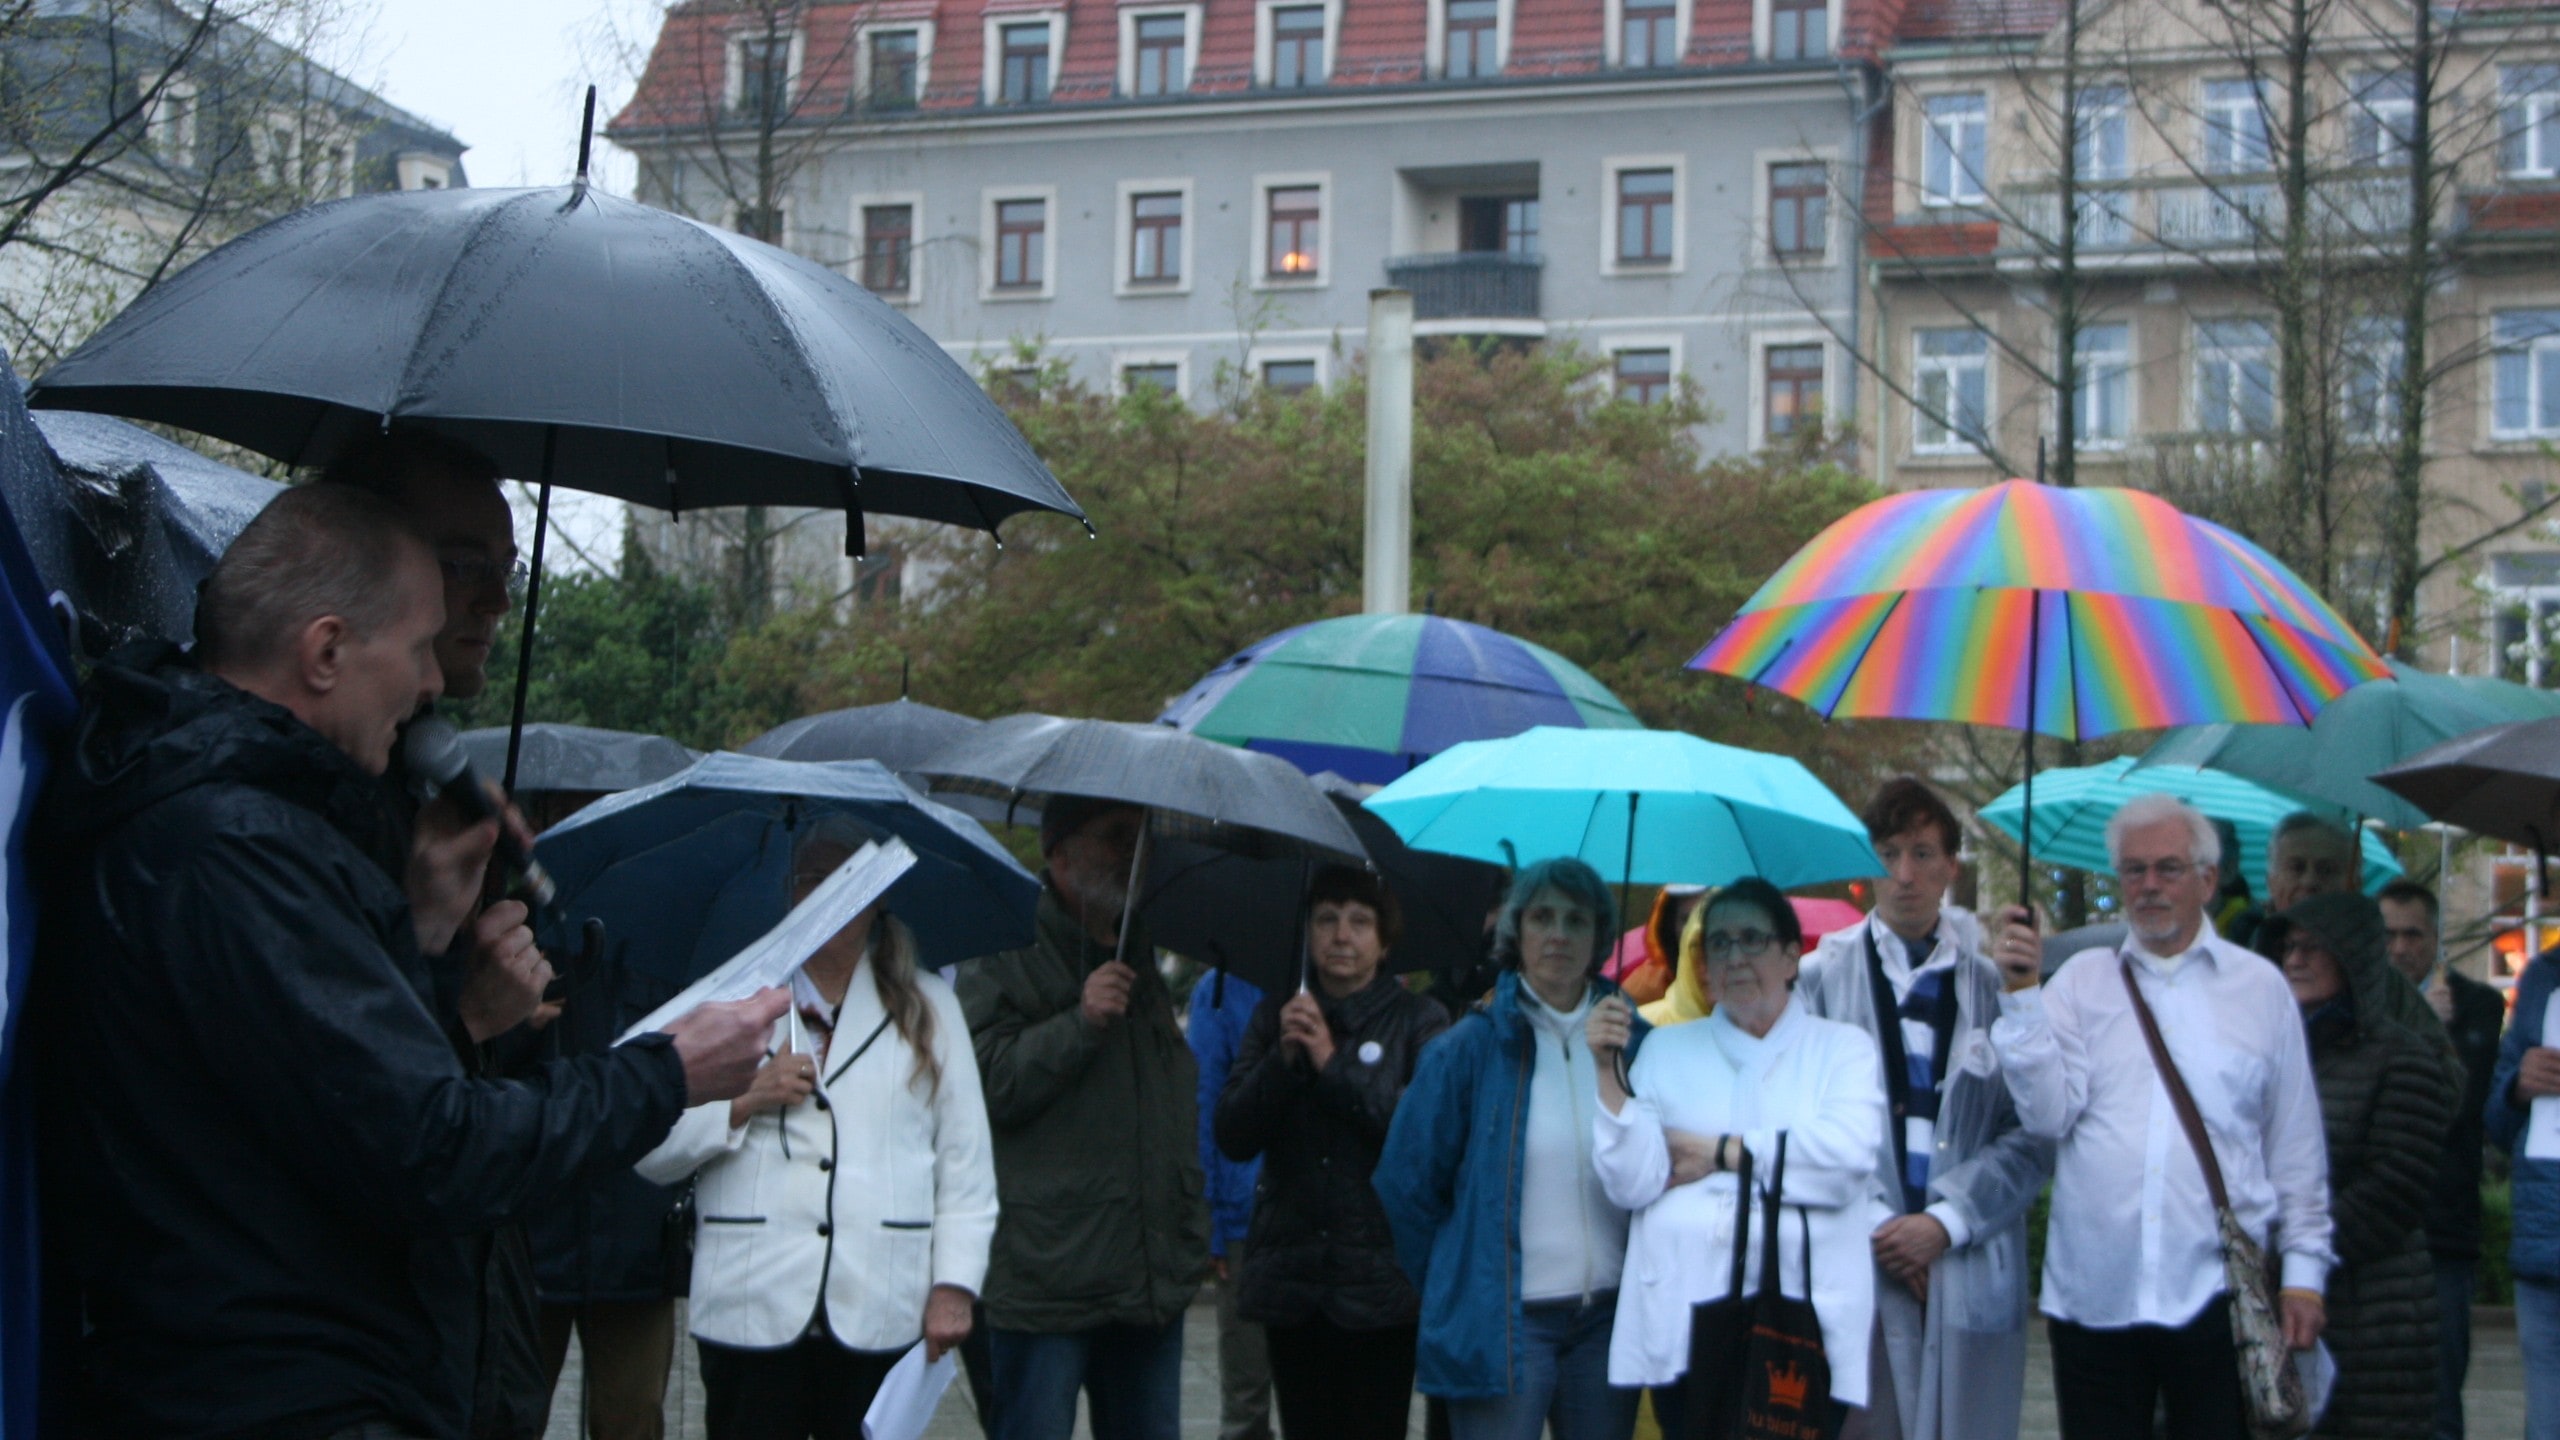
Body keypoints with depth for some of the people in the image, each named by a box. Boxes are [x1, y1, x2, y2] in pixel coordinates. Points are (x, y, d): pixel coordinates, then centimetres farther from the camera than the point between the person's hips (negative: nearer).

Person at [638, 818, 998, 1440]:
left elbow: (966, 1163, 9)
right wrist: (743, 1102, -5)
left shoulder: (929, 1008, 16)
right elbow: (653, 1154, 9)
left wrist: (954, 1286, 0)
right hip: (751, 1313, 0)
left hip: (880, 1318, 0)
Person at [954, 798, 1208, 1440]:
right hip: (1047, 1283, -7)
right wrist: (1080, 1022, -22)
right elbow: (986, 1085, -17)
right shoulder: (1006, 959, -5)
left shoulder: (1145, 962, 18)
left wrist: (1193, 1230, 23)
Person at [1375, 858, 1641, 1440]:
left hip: (1608, 1319, 3)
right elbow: (1406, 1187, 0)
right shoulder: (1470, 1047, -4)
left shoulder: (1634, 1041, 5)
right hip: (1505, 1324, -3)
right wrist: (1451, 1296, 5)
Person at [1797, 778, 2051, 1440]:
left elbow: (2033, 1134, 1)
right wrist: (1872, 1225, -6)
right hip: (1858, 1268, 0)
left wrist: (1947, 1222, -7)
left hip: (1972, 1270, 1)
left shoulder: (1996, 977, 5)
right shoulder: (1822, 975, 6)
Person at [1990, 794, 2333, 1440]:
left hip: (2217, 1295, -1)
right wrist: (2021, 999, -10)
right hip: (2092, 1295, 1)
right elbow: (2048, 1114, -3)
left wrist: (2304, 1269, 6)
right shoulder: (2082, 979, 8)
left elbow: (2296, 1148, 10)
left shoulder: (2260, 986, 8)